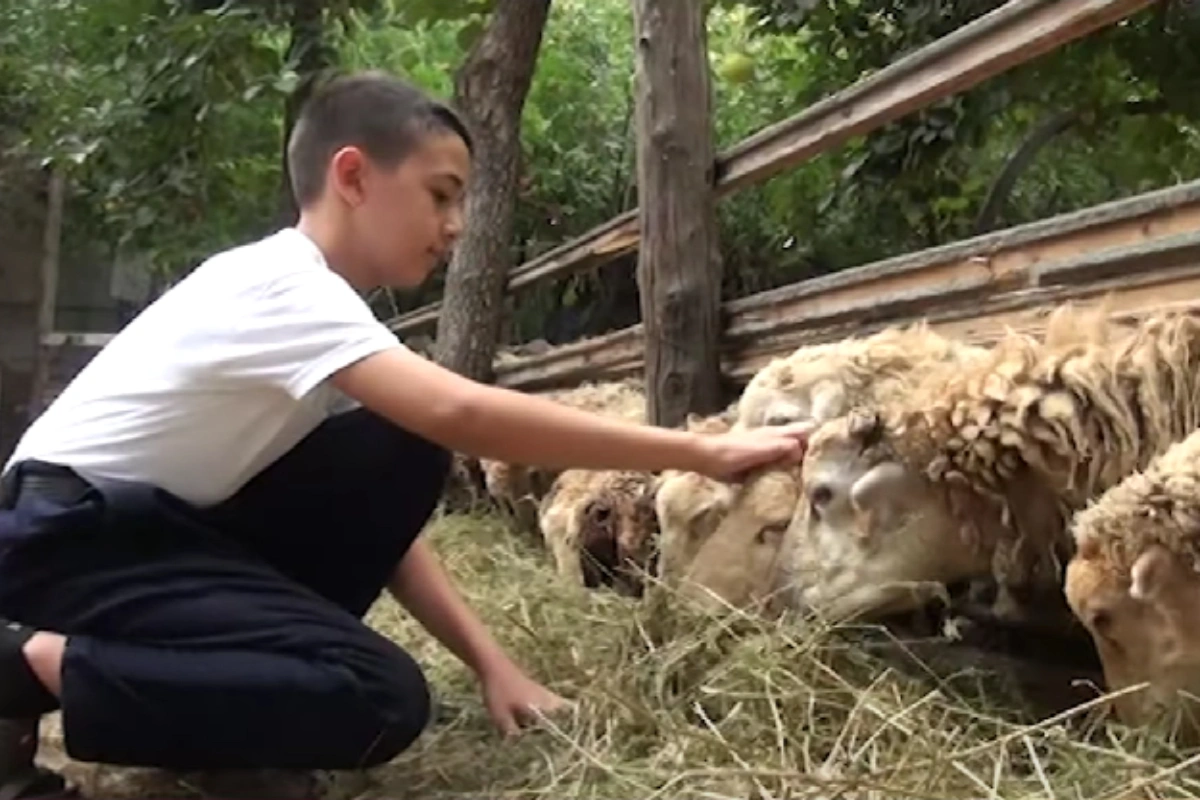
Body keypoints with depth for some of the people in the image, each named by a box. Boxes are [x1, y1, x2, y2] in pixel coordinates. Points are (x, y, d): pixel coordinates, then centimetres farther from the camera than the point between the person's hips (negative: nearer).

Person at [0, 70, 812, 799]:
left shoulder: (315, 299, 6)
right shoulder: (282, 285, -22)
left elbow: (382, 509, 5)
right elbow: (464, 414, -38)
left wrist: (490, 660, -5)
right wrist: (702, 452, -32)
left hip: (167, 527, 9)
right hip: (69, 538, -9)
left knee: (401, 455, -5)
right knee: (380, 698, -20)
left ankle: (248, 660, 3)